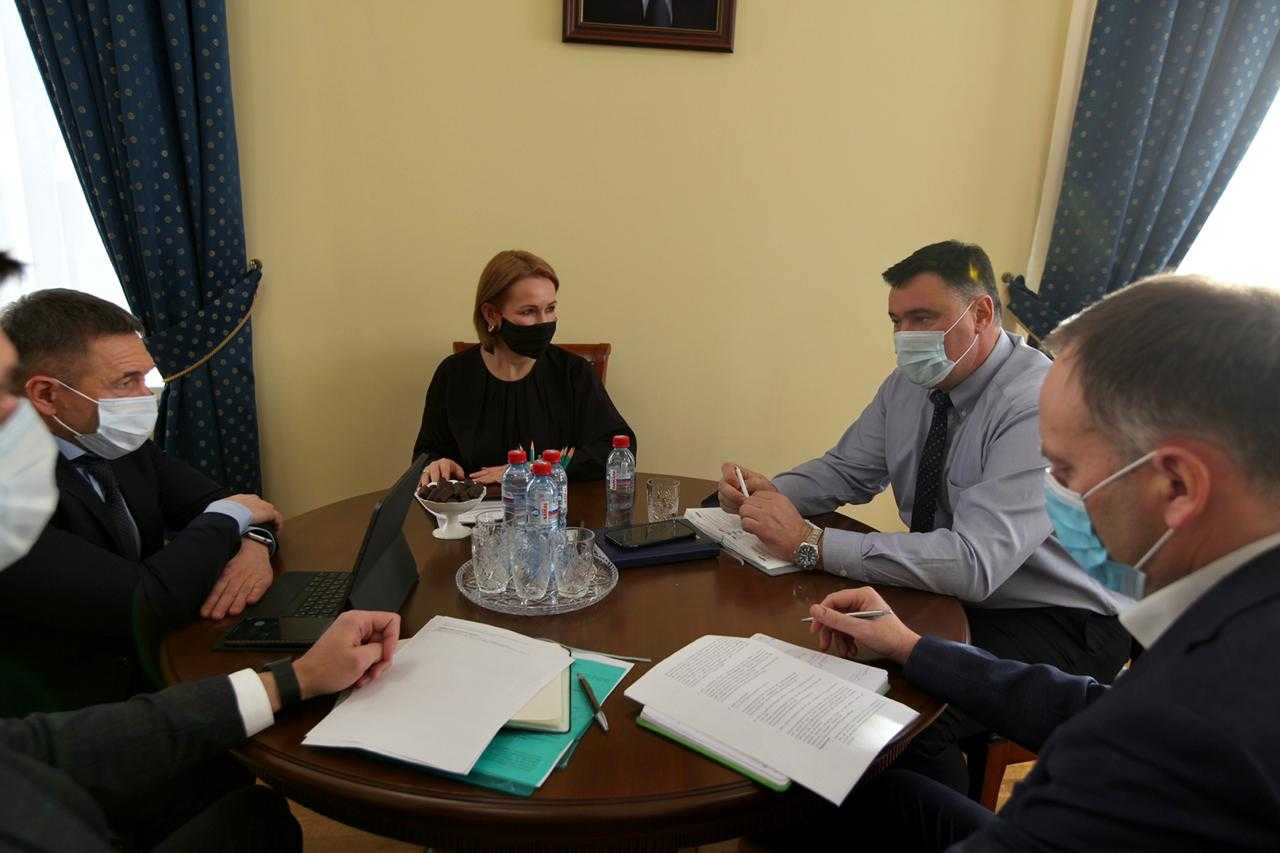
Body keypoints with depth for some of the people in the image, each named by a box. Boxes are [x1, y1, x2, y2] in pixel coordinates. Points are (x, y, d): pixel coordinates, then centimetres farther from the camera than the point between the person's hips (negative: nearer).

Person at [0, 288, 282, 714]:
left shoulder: (121, 445, -2)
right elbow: (148, 604, -28)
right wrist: (230, 518, -12)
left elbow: (212, 502, 7)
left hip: (160, 674, 7)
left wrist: (253, 544, -16)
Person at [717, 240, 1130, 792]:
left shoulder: (1039, 406, -25)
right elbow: (848, 469, 10)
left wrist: (811, 544, -34)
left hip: (1054, 621, -7)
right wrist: (770, 493, -12)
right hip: (948, 593, 7)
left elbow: (975, 564, -33)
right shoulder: (909, 384, 0)